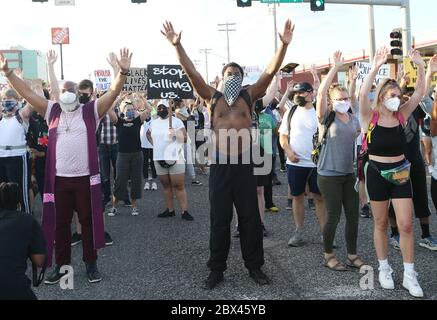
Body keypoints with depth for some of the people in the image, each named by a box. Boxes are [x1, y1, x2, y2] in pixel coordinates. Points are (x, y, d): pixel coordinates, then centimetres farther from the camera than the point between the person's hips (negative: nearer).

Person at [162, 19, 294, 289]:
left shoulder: (250, 96, 6)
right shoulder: (213, 97, 6)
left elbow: (271, 71, -2)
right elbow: (191, 72, -1)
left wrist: (284, 45, -12)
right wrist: (177, 45, -9)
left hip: (244, 164, 0)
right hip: (220, 165, 0)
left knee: (250, 218, 8)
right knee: (219, 219, 7)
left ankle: (255, 266, 20)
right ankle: (217, 269, 18)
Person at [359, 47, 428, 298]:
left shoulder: (401, 116, 1)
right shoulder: (371, 117, -9)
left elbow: (420, 93, -6)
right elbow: (363, 95, -26)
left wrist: (421, 67, -17)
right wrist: (375, 68, -35)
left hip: (400, 173, 2)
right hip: (377, 173, -2)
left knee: (406, 225, 0)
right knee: (381, 223, 10)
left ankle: (409, 275, 10)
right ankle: (384, 269, 25)